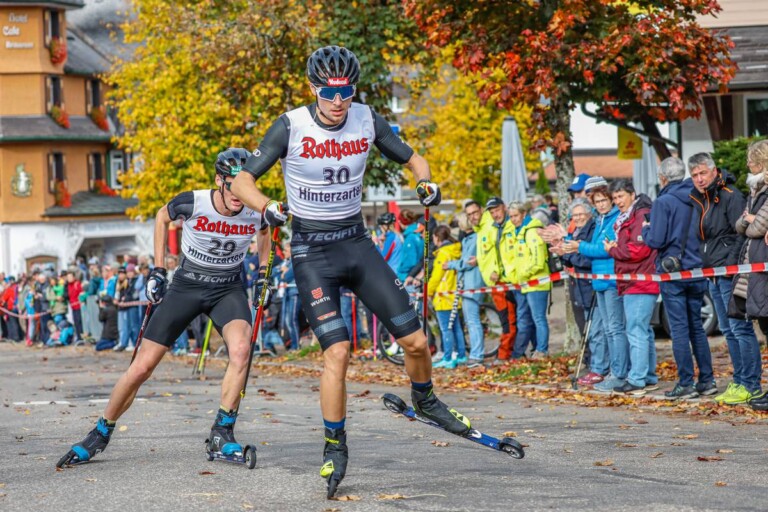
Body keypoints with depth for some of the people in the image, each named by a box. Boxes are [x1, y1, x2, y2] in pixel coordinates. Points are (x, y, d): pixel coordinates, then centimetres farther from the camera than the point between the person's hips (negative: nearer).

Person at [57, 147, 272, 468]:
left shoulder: (256, 212, -16)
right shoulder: (192, 203, -22)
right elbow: (162, 217, 2)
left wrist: (263, 275, 7)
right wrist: (157, 270, 1)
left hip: (228, 288, 1)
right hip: (186, 285, -1)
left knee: (241, 349, -30)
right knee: (142, 367, -4)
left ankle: (222, 433, -16)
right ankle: (101, 434, 17)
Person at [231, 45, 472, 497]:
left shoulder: (367, 121, -4)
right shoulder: (292, 126, -13)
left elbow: (412, 159, 9)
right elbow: (243, 181, -10)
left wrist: (426, 183, -13)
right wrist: (269, 208, -29)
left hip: (357, 243, 4)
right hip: (312, 251, -3)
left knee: (415, 341, 0)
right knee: (338, 351, -17)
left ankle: (425, 401, 32)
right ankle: (336, 447, 0)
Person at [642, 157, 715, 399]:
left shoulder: (663, 202, -12)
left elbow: (656, 241, -16)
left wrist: (645, 229, 4)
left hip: (672, 272, -5)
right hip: (697, 270, 5)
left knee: (679, 328, -3)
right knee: (697, 326, 14)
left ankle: (686, 383, -3)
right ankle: (707, 380, 13)